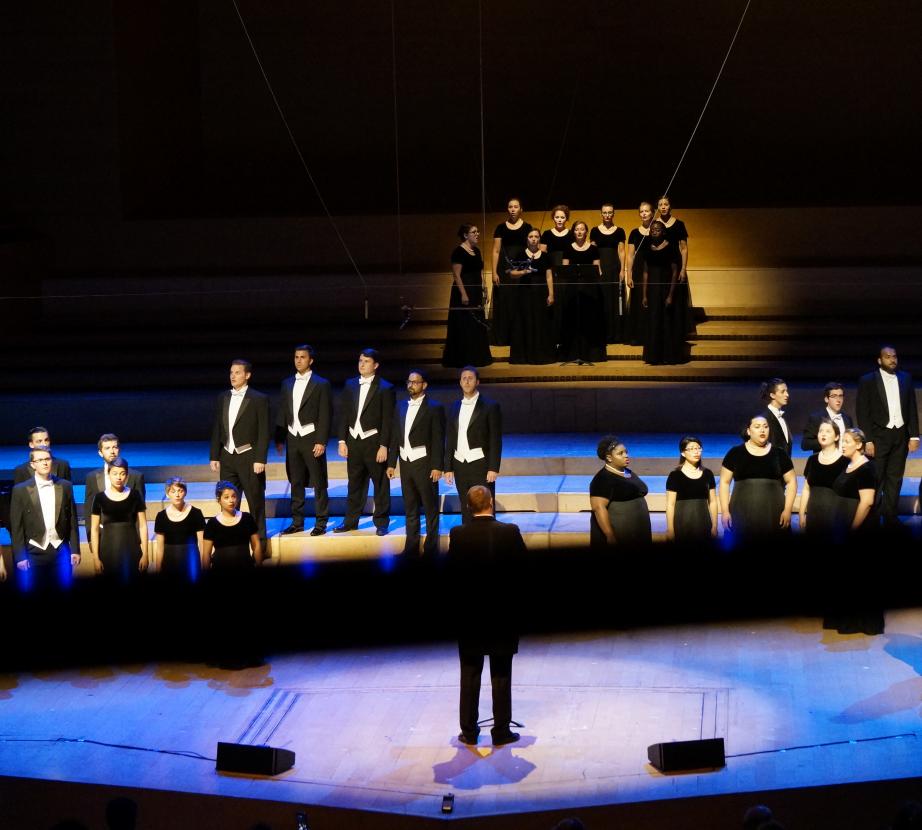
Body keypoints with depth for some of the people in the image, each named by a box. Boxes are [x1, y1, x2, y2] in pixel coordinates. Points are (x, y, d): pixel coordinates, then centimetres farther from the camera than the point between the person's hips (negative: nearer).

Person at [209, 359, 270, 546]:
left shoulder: (259, 399, -6)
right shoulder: (223, 398, 9)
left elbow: (264, 432, -8)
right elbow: (217, 429, 13)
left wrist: (260, 460, -14)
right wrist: (214, 457, 8)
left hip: (249, 458, -5)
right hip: (227, 457, 5)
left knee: (256, 502, 4)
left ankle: (260, 543, 13)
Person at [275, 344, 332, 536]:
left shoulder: (321, 384, -4)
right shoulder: (287, 384, 11)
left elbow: (325, 415, -7)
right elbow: (282, 413, 13)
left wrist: (321, 441, -14)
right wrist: (279, 438, 8)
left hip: (312, 439, -5)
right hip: (292, 439, 5)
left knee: (319, 483, 0)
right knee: (296, 483, 9)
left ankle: (321, 522, 5)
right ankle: (297, 522, 15)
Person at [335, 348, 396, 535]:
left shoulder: (385, 388, -6)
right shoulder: (350, 385, 9)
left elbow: (388, 420, -8)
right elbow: (344, 414, 10)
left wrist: (384, 446, -13)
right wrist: (342, 441, 4)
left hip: (374, 442, -4)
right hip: (354, 442, 4)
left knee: (380, 484, 3)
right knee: (355, 484, 12)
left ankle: (381, 523, 10)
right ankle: (350, 521, 19)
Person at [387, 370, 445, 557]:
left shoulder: (434, 408, -6)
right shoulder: (401, 406, 11)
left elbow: (438, 440, -9)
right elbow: (395, 437, 13)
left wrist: (437, 466, -13)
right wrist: (391, 463, 10)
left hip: (424, 463, -6)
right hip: (406, 463, 6)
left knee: (430, 507, 1)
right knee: (410, 508, 10)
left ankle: (431, 547, 7)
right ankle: (411, 546, 16)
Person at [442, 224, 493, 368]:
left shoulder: (476, 251, 12)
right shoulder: (459, 252, -13)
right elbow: (456, 275, -18)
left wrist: (483, 290, 13)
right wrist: (463, 294, -22)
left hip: (476, 293, 8)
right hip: (464, 292, -8)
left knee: (477, 323, 12)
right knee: (464, 326, -4)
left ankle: (476, 357, 20)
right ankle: (461, 359, 2)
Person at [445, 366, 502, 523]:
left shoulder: (490, 406, -3)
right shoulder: (455, 407, 11)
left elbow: (496, 440, -6)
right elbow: (449, 440, 13)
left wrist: (493, 468, -12)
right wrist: (448, 468, 8)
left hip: (480, 465, -5)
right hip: (460, 465, 5)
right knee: (466, 510, 7)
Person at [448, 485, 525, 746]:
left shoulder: (458, 535, -12)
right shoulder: (510, 532, -13)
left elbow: (452, 573, -7)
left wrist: (465, 595, 9)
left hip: (468, 613, 1)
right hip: (502, 613, -1)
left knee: (470, 675, 11)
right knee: (501, 675, 8)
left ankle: (469, 730, 15)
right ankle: (501, 731, 12)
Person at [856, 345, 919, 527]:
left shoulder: (906, 378, 7)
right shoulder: (867, 381, -5)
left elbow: (912, 409, 9)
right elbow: (862, 412, -6)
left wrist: (914, 436, 2)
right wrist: (867, 441, -12)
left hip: (901, 436, 3)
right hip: (879, 436, -3)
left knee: (894, 479, 8)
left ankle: (890, 517, 14)